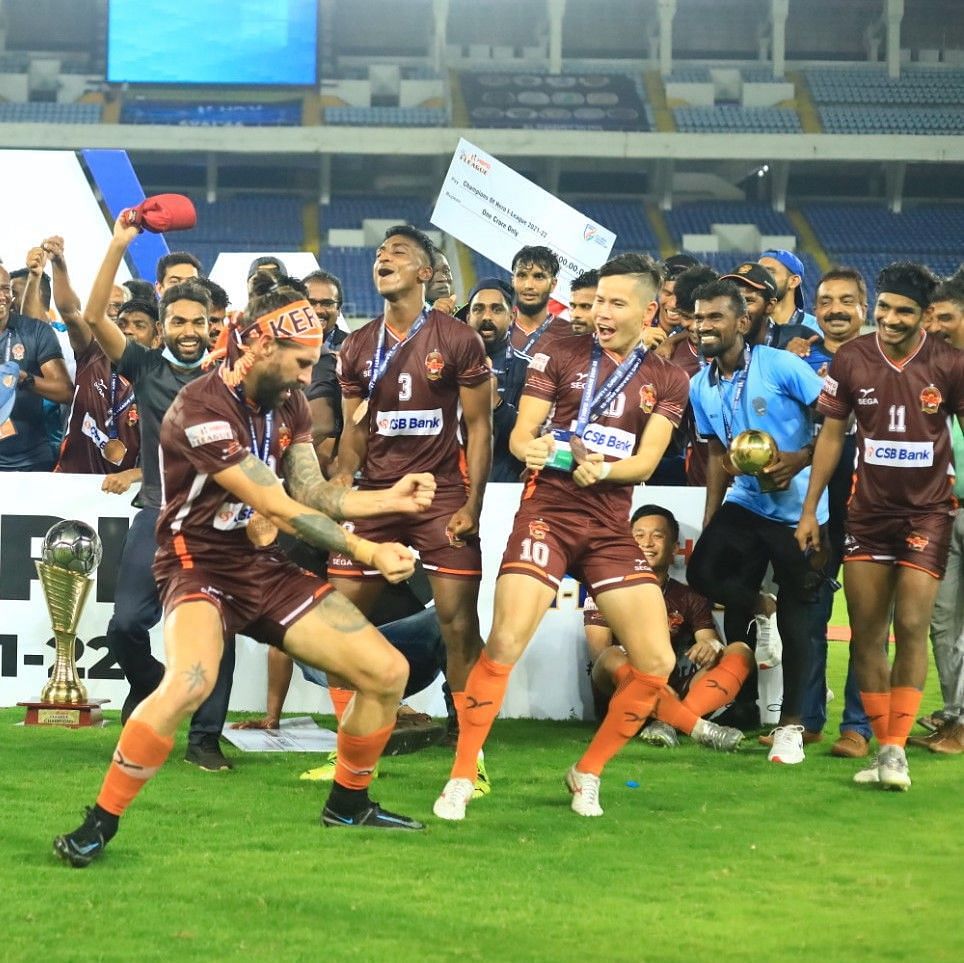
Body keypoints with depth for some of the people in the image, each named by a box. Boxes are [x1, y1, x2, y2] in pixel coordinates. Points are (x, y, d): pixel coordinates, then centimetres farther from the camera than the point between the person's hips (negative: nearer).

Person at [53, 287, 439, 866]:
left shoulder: (289, 402, 6)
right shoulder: (203, 410, -21)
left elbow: (313, 492, 7)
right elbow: (280, 510, -21)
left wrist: (391, 499, -4)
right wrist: (366, 552, -18)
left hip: (264, 568, 8)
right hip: (200, 565, -8)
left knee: (388, 672, 0)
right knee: (191, 682, -37)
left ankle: (349, 802, 24)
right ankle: (100, 824, -22)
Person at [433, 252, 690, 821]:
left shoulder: (667, 380, 10)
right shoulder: (562, 355, 5)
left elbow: (646, 461, 0)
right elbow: (520, 434, 2)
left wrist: (601, 469, -20)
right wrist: (530, 447, -23)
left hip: (612, 525, 3)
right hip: (548, 511, -3)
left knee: (656, 662, -6)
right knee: (506, 643, -19)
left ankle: (588, 774, 13)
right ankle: (461, 780, -8)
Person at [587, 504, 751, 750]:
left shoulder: (690, 598, 17)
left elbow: (710, 640, 3)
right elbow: (599, 653, -8)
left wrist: (712, 646, -25)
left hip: (676, 692, 4)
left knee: (740, 653, -15)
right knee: (612, 659, -34)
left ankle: (667, 722, -38)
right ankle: (701, 729, -43)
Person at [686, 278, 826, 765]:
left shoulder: (781, 366, -14)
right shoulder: (702, 387, 5)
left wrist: (800, 459, -24)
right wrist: (708, 521, 12)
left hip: (798, 508, -5)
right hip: (745, 501, 5)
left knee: (793, 616, -2)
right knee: (703, 572, -14)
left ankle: (790, 725, 10)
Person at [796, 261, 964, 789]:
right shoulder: (851, 359, -3)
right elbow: (831, 435, 6)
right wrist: (808, 510, 5)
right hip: (867, 511, 2)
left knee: (911, 627, -9)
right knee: (866, 632, 2)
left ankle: (896, 749, -5)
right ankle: (882, 743, 11)